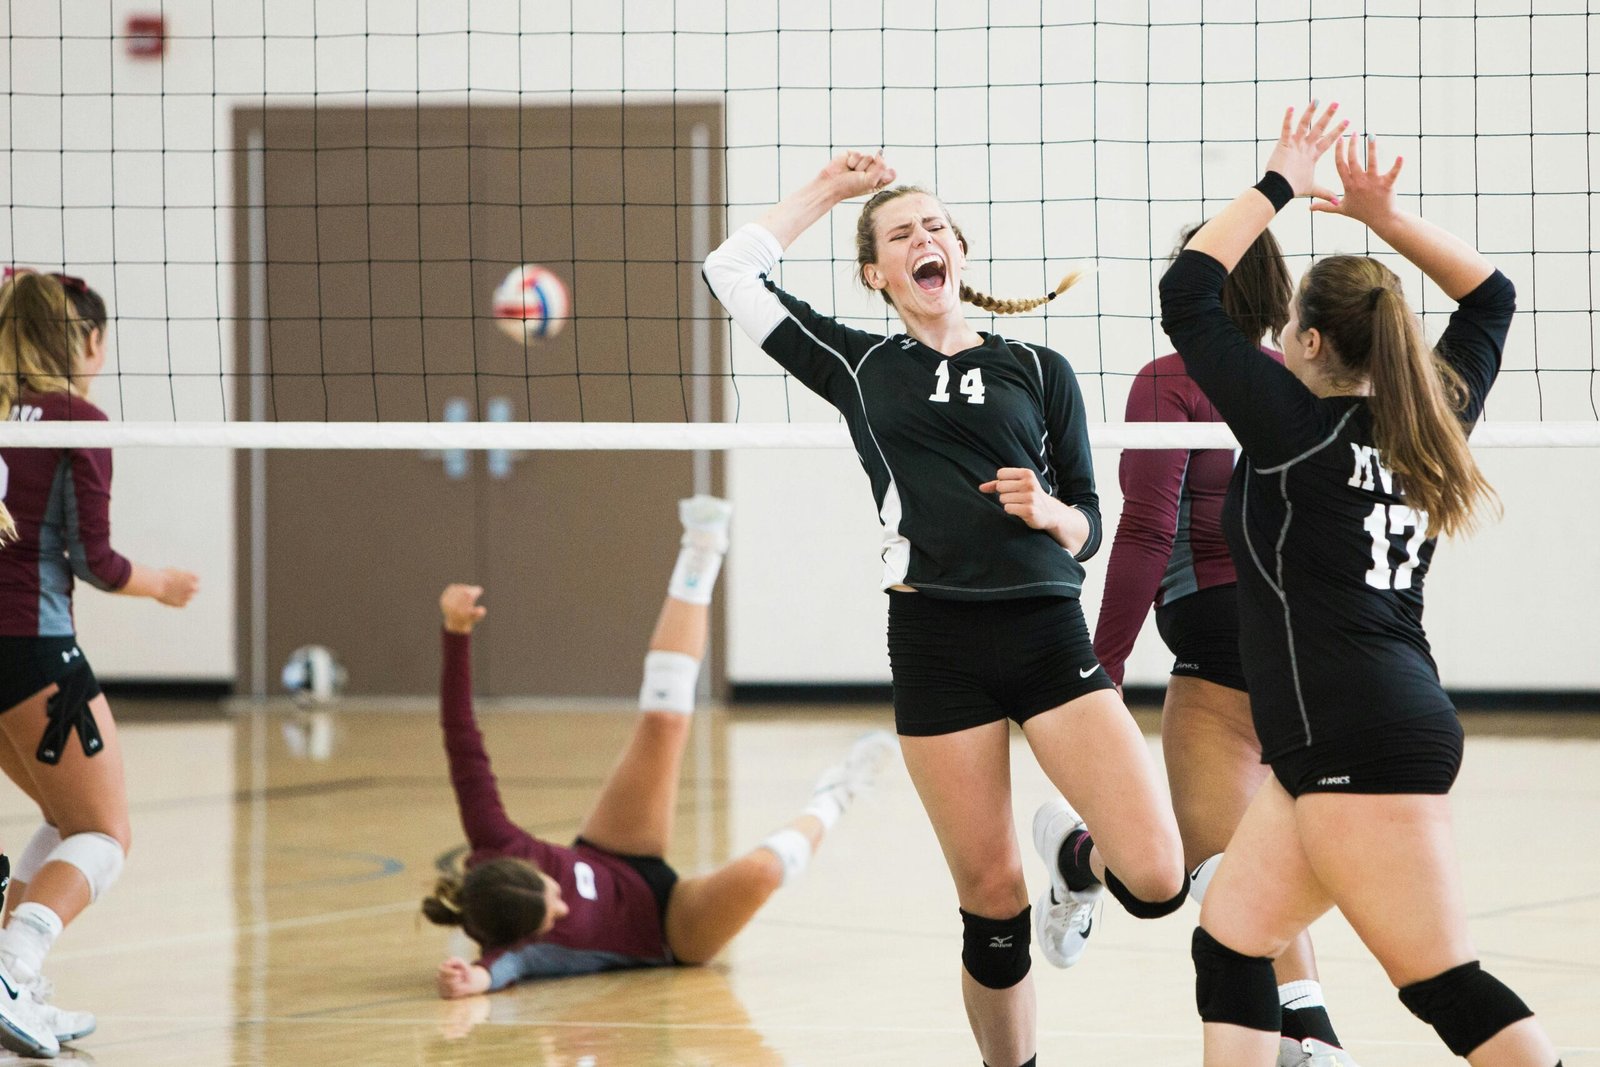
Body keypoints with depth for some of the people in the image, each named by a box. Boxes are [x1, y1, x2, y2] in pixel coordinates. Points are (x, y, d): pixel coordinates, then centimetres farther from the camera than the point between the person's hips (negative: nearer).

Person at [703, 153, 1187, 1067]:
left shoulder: (1038, 370, 12)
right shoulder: (858, 367, 14)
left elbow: (1088, 527, 13)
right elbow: (735, 270, 12)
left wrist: (1046, 510, -8)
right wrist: (828, 189, 19)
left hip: (1047, 634, 0)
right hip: (934, 643, 0)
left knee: (1157, 880, -13)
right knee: (992, 902, -1)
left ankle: (1074, 860, 21)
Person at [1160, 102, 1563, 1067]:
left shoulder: (1297, 423, -9)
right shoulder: (1429, 423, 10)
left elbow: (1187, 292, -6)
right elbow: (1490, 297, 25)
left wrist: (1280, 186, 1)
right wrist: (1383, 216, 18)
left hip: (1362, 743, -9)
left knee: (1447, 987, -9)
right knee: (1230, 942, 11)